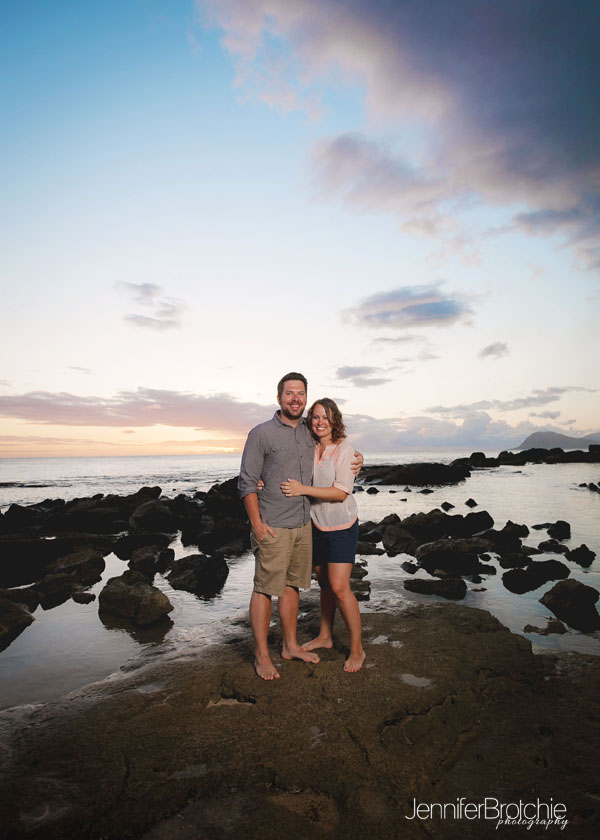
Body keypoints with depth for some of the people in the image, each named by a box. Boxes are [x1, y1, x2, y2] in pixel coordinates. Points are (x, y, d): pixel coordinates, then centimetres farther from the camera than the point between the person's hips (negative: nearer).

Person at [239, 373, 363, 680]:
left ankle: (290, 645, 31)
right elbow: (247, 482, -9)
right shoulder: (261, 433, -9)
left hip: (303, 525, 6)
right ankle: (262, 655, 18)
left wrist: (356, 457, 8)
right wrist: (257, 524, -14)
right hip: (273, 528, -6)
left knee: (292, 585, 16)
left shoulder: (311, 432, 8)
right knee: (265, 588, 2)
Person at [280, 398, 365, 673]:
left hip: (341, 525, -5)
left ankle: (357, 649, 11)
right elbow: (291, 478, 11)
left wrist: (303, 489, -27)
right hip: (316, 525, 5)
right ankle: (325, 636, 35)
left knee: (339, 587, -7)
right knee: (324, 583, 17)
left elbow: (342, 492, -21)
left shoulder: (344, 448, -15)